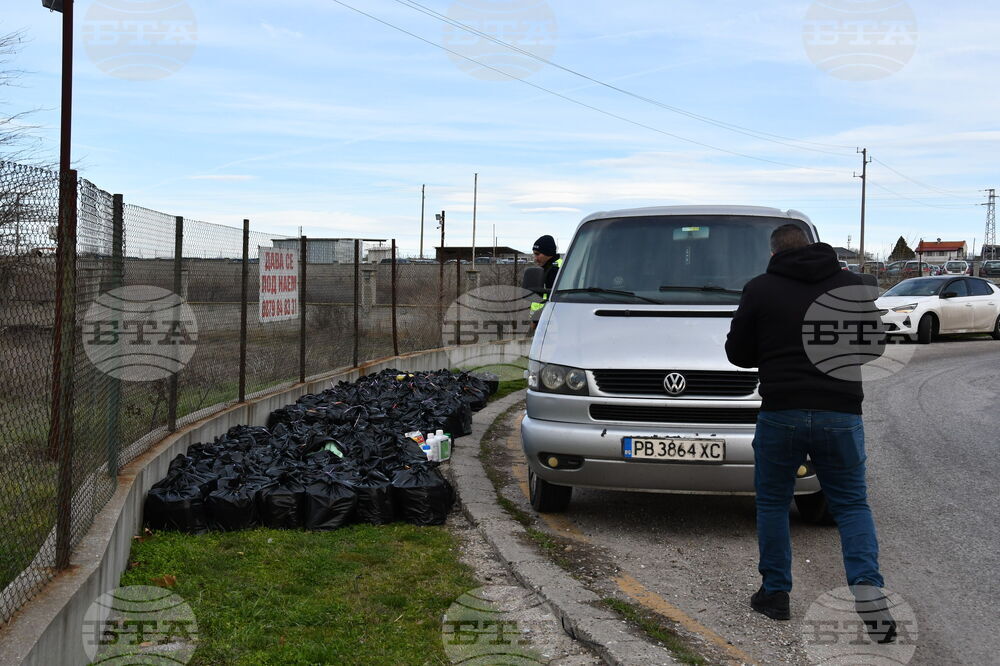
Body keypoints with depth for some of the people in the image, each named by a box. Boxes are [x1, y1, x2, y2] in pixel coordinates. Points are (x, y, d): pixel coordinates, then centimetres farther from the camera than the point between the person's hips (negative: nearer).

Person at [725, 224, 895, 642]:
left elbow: (738, 353, 5)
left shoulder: (760, 289, 0)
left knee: (772, 504, 14)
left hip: (781, 413, -2)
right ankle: (867, 589, -6)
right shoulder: (851, 285, 7)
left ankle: (775, 593, 19)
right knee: (852, 505, 11)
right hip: (841, 412, 2)